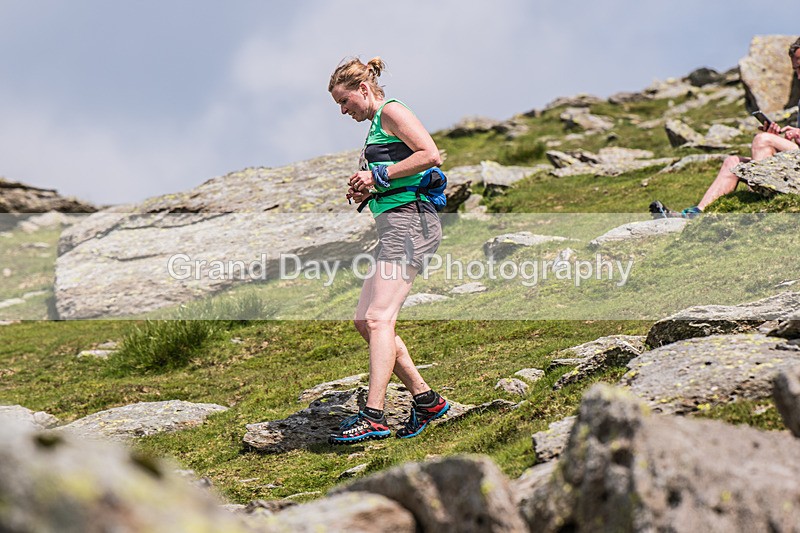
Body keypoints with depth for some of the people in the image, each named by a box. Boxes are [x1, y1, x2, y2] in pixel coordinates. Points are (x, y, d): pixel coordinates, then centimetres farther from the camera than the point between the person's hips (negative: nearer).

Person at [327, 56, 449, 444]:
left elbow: (431, 155, -17)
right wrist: (367, 193, 11)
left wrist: (379, 176, -12)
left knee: (379, 318, -19)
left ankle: (373, 417, -26)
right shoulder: (377, 126, 25)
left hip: (409, 221, -11)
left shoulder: (391, 111, -3)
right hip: (395, 225, 11)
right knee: (364, 321, 10)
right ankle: (425, 399, 12)